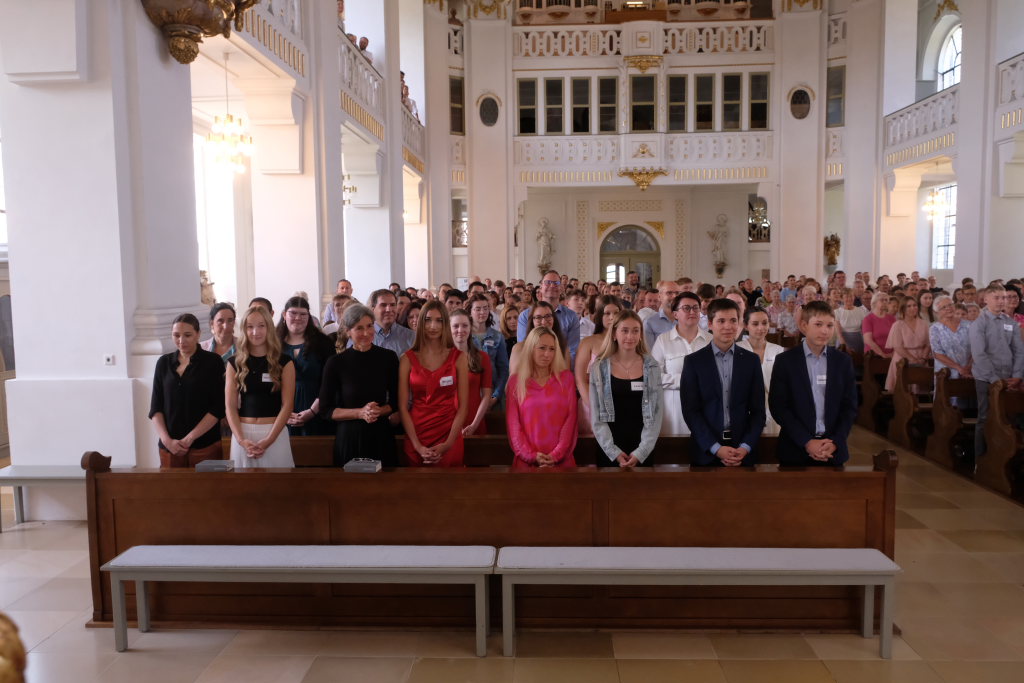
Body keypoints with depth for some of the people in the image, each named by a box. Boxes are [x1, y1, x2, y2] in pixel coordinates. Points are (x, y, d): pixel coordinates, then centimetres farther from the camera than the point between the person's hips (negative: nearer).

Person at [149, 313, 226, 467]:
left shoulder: (213, 361, -2)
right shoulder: (164, 362, 9)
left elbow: (218, 408, -6)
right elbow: (155, 408, 8)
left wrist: (190, 438, -11)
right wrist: (166, 440, -5)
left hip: (205, 445, -3)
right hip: (169, 446, 3)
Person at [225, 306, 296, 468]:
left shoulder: (284, 362, 1)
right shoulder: (235, 363, 6)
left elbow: (287, 405, -4)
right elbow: (230, 406, 2)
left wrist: (268, 440, -13)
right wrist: (241, 439, -11)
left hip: (275, 433, -1)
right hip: (243, 434, 1)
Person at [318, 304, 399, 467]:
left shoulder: (388, 357, 0)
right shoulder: (335, 363, -5)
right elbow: (325, 409, -1)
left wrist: (379, 411, -11)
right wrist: (360, 413, -14)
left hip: (381, 436, 2)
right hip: (349, 437, -2)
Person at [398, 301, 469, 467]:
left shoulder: (458, 358, 0)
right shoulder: (407, 359, 0)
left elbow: (463, 406, -2)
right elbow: (402, 406, -2)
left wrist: (448, 444, -11)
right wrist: (418, 446, -11)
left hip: (449, 436, 0)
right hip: (416, 436, 0)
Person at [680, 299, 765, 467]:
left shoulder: (751, 360, 5)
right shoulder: (693, 361, -1)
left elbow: (758, 410, 5)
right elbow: (690, 410, -5)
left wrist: (745, 447, -7)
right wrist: (715, 448, -13)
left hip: (743, 453, 2)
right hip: (705, 452, -1)